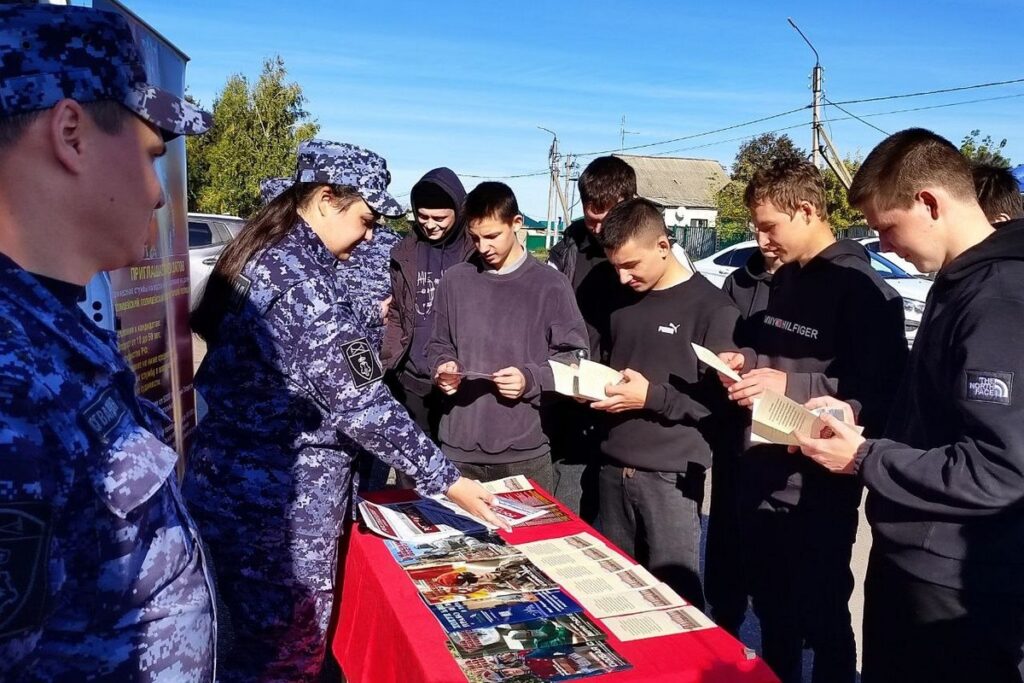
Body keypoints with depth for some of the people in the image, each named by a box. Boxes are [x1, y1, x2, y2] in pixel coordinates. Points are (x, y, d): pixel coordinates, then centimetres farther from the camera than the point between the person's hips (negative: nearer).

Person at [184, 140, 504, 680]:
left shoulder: (258, 256, 7)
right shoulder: (304, 281, -23)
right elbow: (360, 405, -24)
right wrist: (446, 480, -17)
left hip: (234, 485, 10)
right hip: (277, 503, -10)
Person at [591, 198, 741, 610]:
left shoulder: (711, 307, -8)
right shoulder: (622, 303, 12)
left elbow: (721, 396, -12)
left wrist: (652, 397, -19)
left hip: (670, 475, -6)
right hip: (614, 467, 6)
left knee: (674, 591, 1)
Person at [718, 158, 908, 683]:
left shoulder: (861, 289, -15)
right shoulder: (785, 278, 10)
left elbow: (881, 393, -21)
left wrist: (789, 385, -26)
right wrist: (749, 362, 3)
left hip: (817, 488, -8)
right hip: (764, 475, 8)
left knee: (822, 618, 9)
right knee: (771, 609, 22)